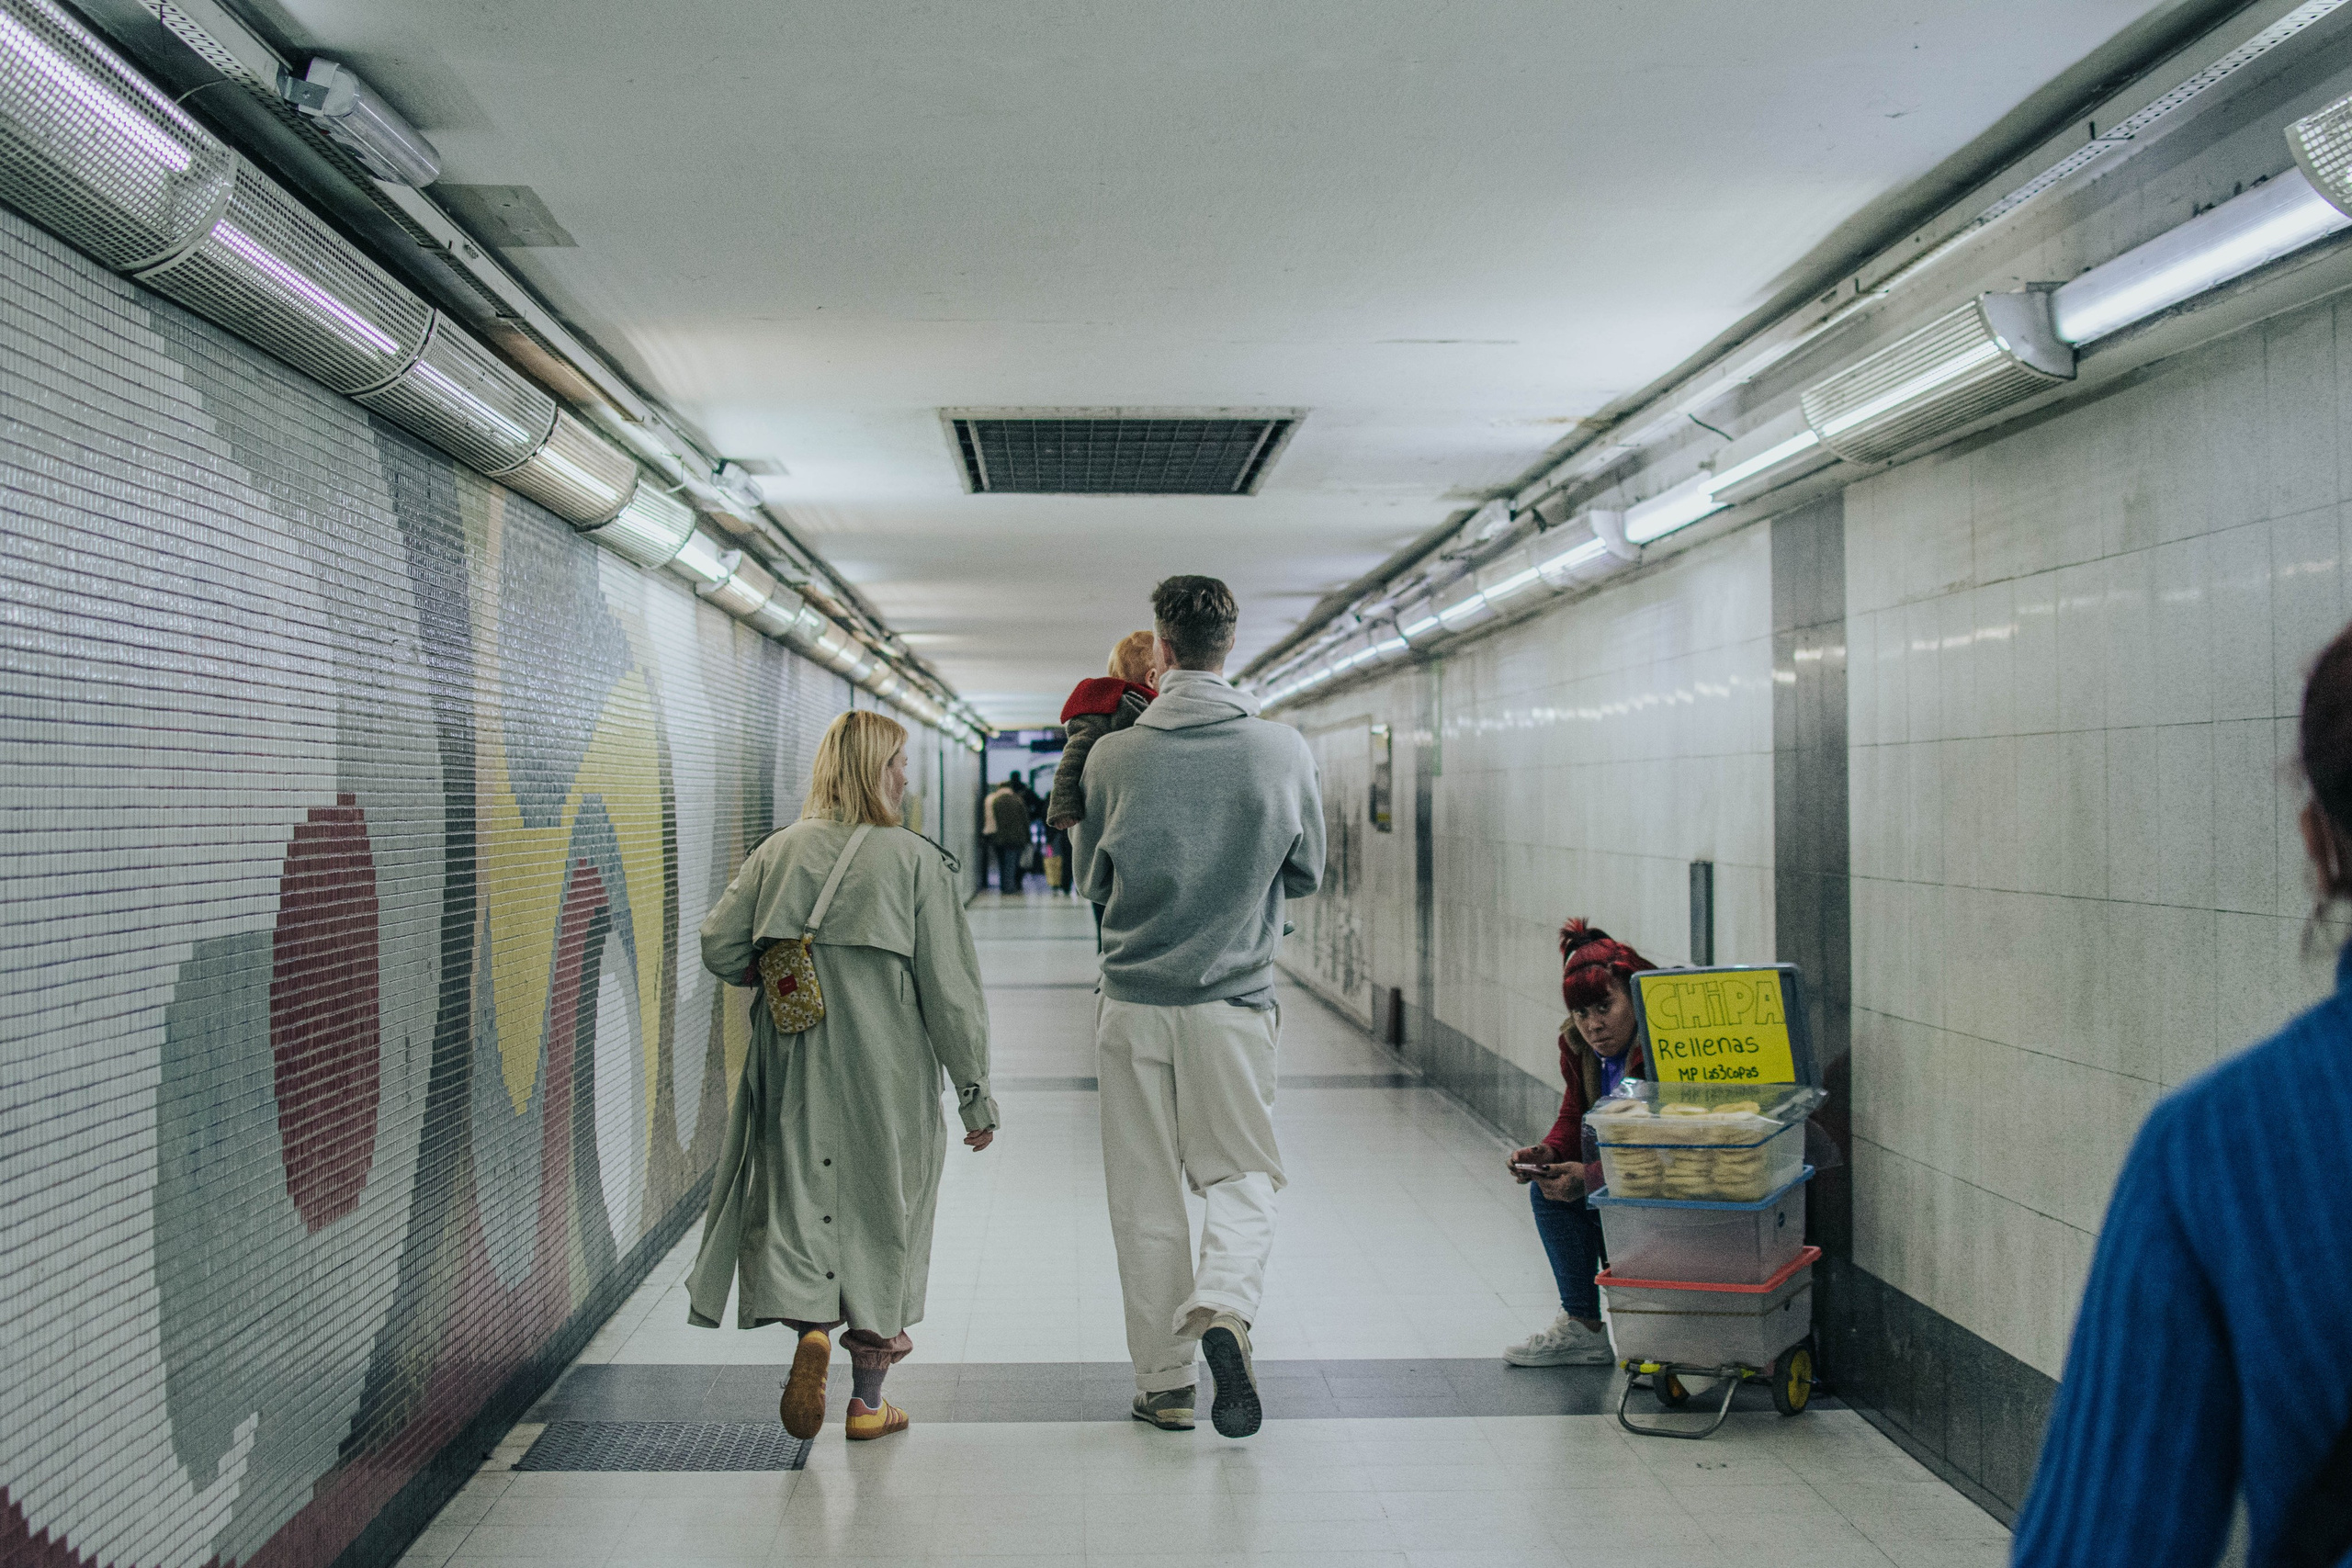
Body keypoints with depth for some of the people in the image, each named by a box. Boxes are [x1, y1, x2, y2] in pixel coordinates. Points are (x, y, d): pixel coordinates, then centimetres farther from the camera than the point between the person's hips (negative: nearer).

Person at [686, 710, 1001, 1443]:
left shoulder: (778, 851, 1)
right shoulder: (916, 860, -8)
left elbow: (720, 947, -1)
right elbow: (951, 990, -8)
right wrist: (976, 1095, -1)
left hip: (796, 1067, 2)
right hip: (888, 1076, -2)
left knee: (798, 1195, 11)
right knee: (882, 1215, 10)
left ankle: (809, 1324, -15)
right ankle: (868, 1402, 18)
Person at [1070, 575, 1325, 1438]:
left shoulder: (1113, 757, -6)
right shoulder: (1284, 750, -5)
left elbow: (1090, 879, 8)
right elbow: (1308, 873, 8)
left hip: (1134, 1002, 0)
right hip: (1235, 1002, 0)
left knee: (1145, 1196, 9)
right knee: (1243, 1175, 12)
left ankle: (1165, 1383, 15)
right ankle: (1223, 1306, -15)